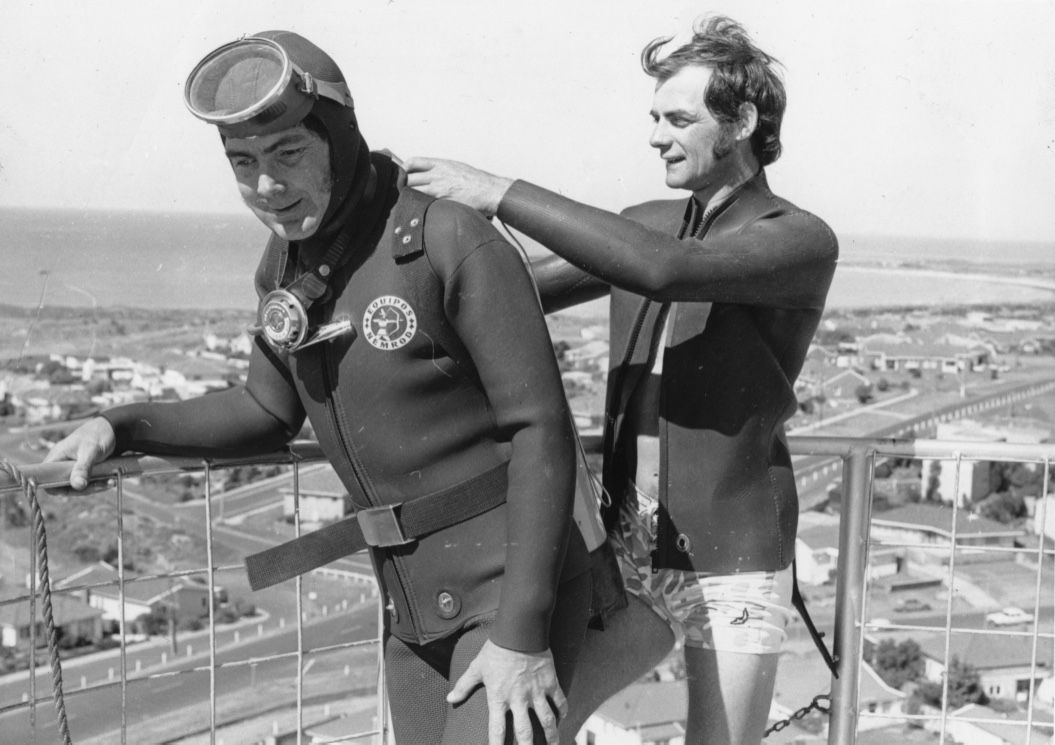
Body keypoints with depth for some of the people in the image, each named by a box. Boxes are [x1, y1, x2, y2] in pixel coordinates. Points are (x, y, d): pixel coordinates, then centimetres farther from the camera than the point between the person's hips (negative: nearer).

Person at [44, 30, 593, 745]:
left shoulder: (454, 242, -20)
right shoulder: (289, 262, 3)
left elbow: (542, 430, -20)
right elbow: (270, 411, 15)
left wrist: (522, 631, -22)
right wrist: (122, 426, 2)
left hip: (516, 585, -7)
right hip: (414, 603, 7)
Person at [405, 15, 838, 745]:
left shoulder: (804, 243, -15)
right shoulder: (648, 225, 7)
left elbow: (661, 271, -33)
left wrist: (500, 192, -31)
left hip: (733, 573, -6)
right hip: (635, 556, 6)